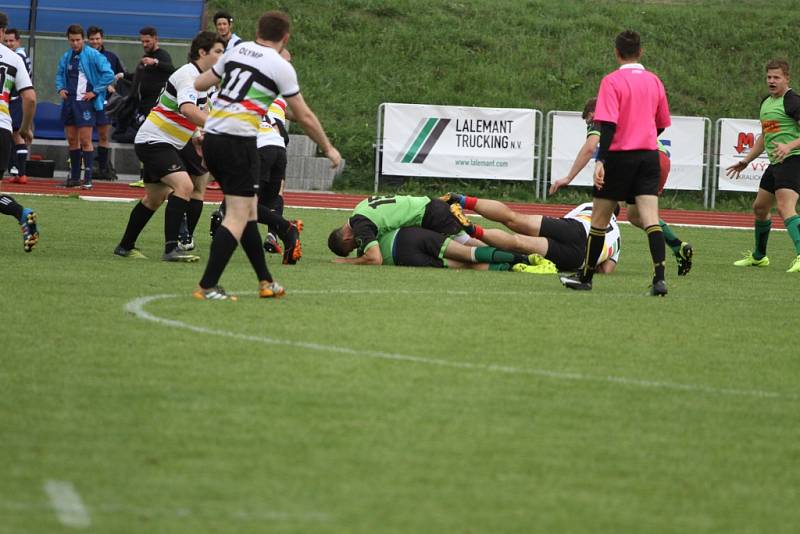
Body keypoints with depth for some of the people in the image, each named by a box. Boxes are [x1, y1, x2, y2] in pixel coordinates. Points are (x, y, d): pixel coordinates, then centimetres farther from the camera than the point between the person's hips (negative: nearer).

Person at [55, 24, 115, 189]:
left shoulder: (93, 55, -9)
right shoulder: (66, 57, 11)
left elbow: (109, 74, -12)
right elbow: (59, 74, 26)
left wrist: (95, 91, -12)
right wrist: (60, 88, 7)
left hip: (85, 103, -7)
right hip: (69, 102, 7)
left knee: (85, 141, -8)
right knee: (72, 140, 11)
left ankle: (88, 179, -7)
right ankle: (74, 177, 19)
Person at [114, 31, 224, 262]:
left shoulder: (198, 76, 12)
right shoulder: (188, 75, -20)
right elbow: (187, 109, -38)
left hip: (162, 143, 11)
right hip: (155, 141, -11)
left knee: (155, 198, 19)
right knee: (184, 185, -25)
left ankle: (125, 246, 33)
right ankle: (171, 248, -30)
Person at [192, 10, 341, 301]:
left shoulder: (236, 51, 12)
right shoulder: (281, 66, -2)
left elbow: (199, 84, 20)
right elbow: (304, 117, 5)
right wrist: (329, 149, 17)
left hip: (211, 137, 7)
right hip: (238, 142, -7)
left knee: (247, 209, 16)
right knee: (238, 215, -5)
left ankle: (265, 281, 22)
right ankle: (207, 287, -13)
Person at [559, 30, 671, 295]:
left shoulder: (612, 81, -8)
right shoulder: (654, 81, 8)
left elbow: (608, 124, -16)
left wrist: (601, 161, -18)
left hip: (620, 155, -4)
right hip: (649, 155, 4)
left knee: (599, 219, 10)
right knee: (650, 218, -5)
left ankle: (586, 276, 20)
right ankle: (659, 278, -19)